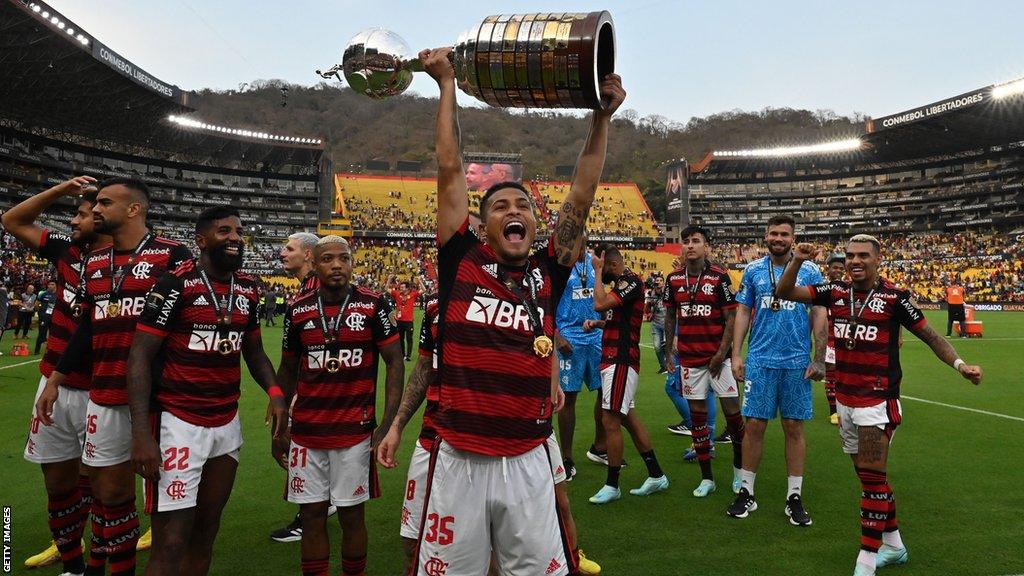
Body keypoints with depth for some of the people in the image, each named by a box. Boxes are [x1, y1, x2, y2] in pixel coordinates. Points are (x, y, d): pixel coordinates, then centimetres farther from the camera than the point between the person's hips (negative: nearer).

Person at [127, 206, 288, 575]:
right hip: (178, 422, -6)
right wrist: (141, 433, -21)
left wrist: (275, 392, -4)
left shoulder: (248, 289, 6)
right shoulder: (177, 284, -13)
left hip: (227, 424, 6)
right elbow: (140, 355, -13)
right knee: (170, 545, -2)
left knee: (205, 534, 17)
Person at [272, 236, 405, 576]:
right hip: (306, 432, 2)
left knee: (351, 515, 8)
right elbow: (287, 371, 13)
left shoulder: (371, 305, -4)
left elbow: (395, 362, -2)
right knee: (312, 517, 9)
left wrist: (387, 425, -9)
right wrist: (278, 429, 12)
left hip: (355, 431, -2)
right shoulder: (299, 310, 4)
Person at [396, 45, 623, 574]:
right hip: (458, 462, -1)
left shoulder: (547, 276, 5)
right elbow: (450, 172, 2)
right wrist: (447, 84, 6)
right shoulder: (462, 264, 0)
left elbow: (580, 199, 4)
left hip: (527, 464, 2)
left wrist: (601, 117, 2)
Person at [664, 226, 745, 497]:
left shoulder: (719, 277, -7)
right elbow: (670, 317, 13)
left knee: (732, 411, 1)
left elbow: (731, 318, -6)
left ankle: (739, 469, 23)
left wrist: (722, 354, -11)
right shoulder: (674, 279, 5)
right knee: (697, 414, 7)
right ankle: (706, 478, 16)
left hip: (718, 357, -3)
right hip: (689, 358, 3)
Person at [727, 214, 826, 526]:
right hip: (760, 360, 1)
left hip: (797, 363, -1)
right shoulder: (753, 270, 6)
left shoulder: (810, 272, 2)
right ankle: (746, 492, 15)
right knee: (754, 426, 2)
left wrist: (819, 359, -3)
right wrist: (736, 355, 2)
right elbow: (743, 313, 8)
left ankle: (794, 498, 17)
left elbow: (819, 316, 2)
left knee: (794, 428, 5)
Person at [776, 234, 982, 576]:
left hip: (878, 400, -5)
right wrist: (797, 261, -16)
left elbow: (930, 336, -3)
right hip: (845, 400, 5)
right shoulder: (835, 292, 3)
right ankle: (893, 544, 32)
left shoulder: (894, 297, -8)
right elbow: (785, 292, 0)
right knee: (868, 475, 15)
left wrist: (959, 364, -18)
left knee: (872, 478, -4)